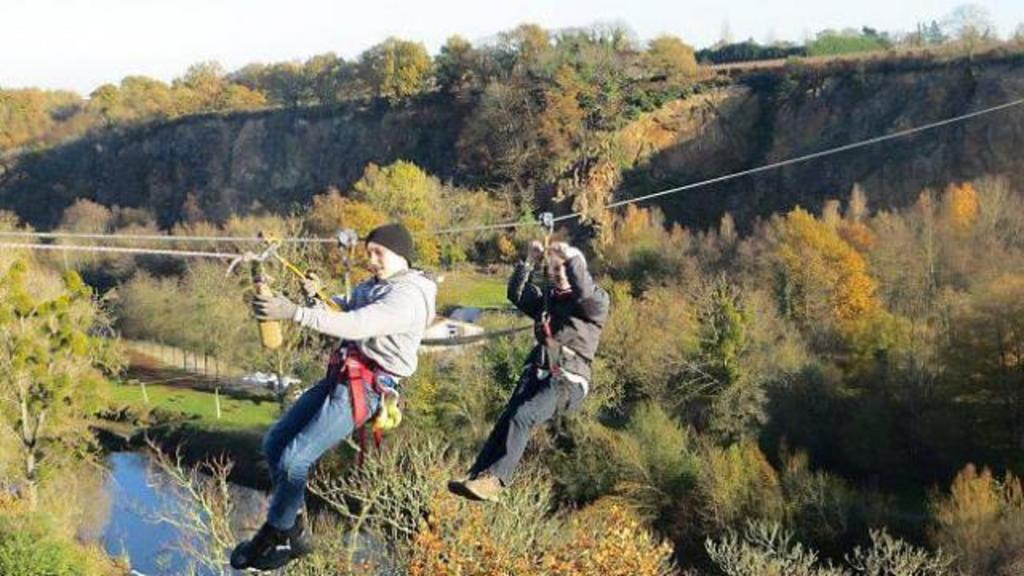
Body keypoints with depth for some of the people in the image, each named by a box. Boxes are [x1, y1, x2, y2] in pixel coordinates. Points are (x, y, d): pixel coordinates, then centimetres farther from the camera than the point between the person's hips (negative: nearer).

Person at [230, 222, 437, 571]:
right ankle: (294, 531, 18)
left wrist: (295, 313, -36)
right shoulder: (372, 287, 14)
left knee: (293, 459, -16)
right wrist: (319, 296, 1)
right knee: (275, 443, 10)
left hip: (364, 390, -10)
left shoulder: (409, 297, -17)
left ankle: (274, 538, 4)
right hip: (339, 378, 10)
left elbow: (357, 325, -30)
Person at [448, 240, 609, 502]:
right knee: (508, 417, -20)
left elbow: (585, 293, -14)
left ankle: (492, 480, -36)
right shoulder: (546, 297, 25)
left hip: (567, 380, -5)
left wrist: (572, 259, -17)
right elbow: (516, 294, 12)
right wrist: (529, 262, 1)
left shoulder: (597, 303, 8)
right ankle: (476, 477, -33)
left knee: (522, 417, -28)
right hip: (536, 372, 5)